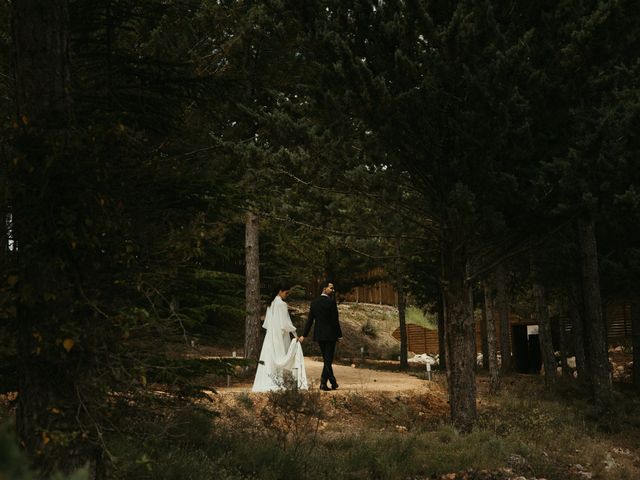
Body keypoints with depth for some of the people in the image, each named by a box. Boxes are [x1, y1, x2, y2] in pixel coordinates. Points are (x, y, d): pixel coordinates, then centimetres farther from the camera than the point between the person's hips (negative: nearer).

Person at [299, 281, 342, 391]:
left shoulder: (314, 302, 7)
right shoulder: (331, 302, -11)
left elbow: (310, 320, 6)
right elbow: (335, 320, -12)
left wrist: (304, 335, 9)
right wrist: (339, 335, -6)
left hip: (318, 335, 6)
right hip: (330, 335, -6)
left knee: (326, 359, 15)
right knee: (328, 360, -1)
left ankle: (332, 381, 21)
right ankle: (323, 382, -6)